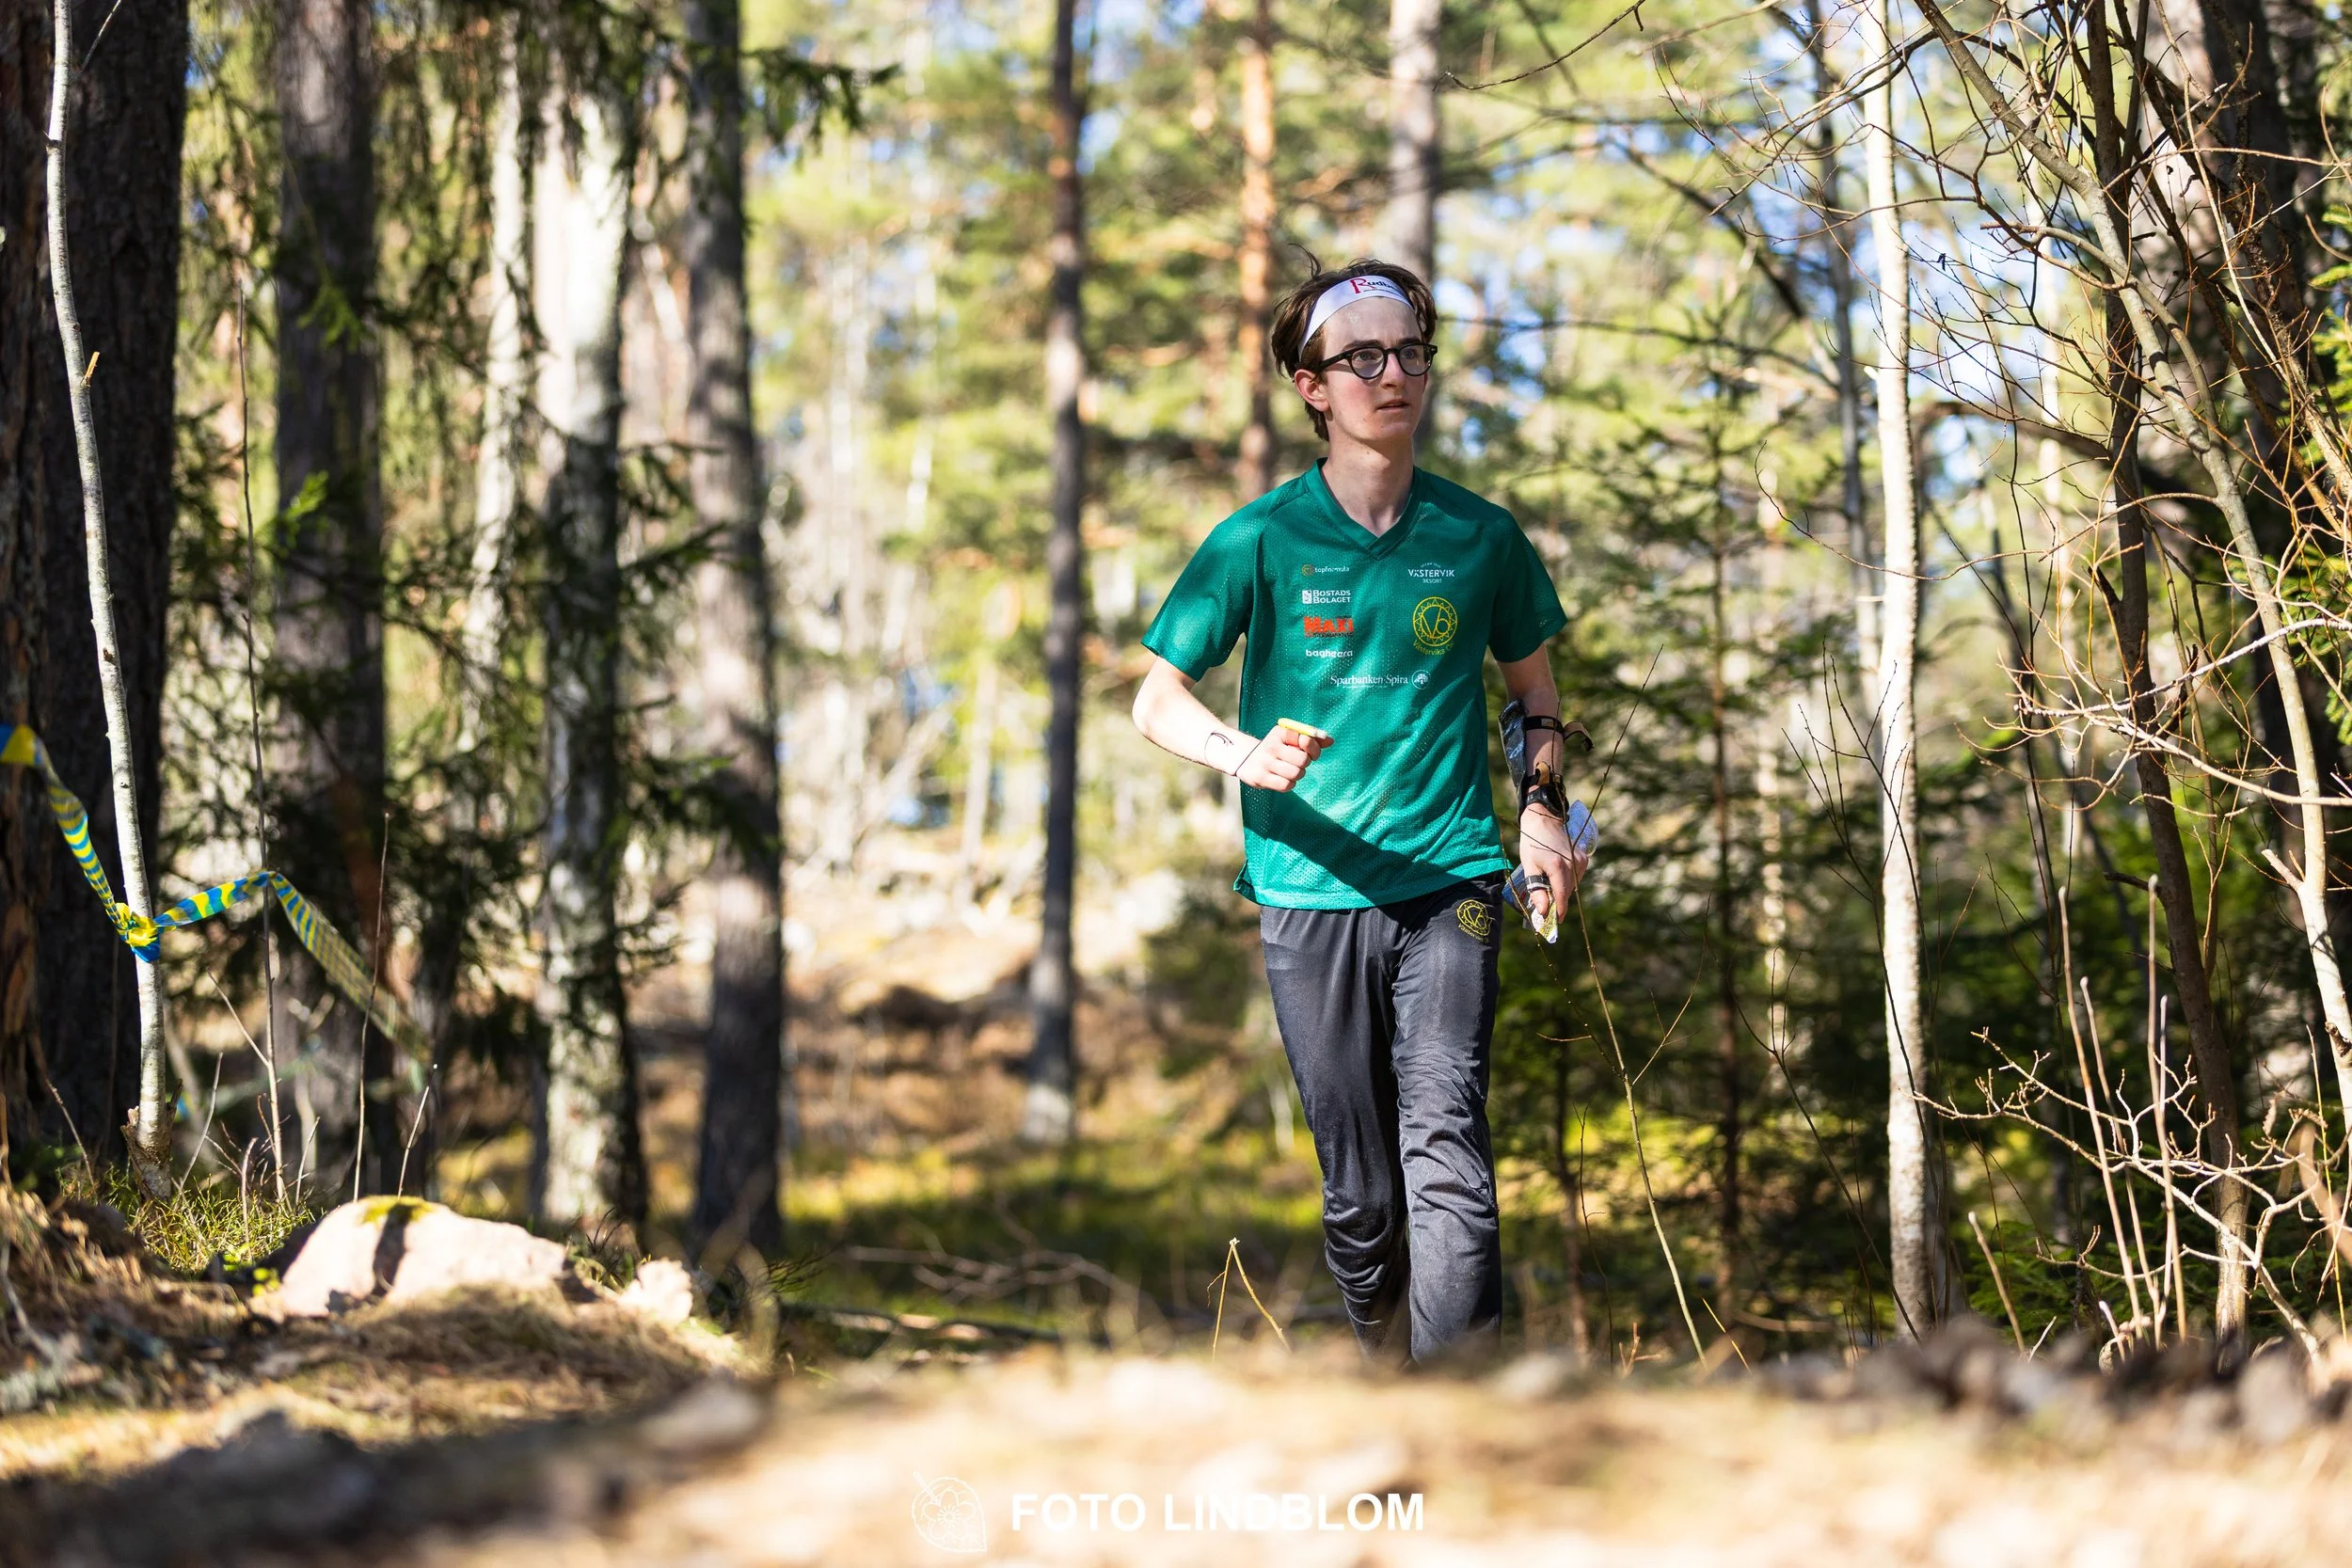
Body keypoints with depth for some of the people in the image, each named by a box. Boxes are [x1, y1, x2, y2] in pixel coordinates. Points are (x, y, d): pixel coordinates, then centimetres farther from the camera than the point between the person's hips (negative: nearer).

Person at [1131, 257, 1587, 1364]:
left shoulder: (1478, 536, 7)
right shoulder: (1260, 541, 1)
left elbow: (1532, 685, 22)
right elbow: (1157, 700, 3)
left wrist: (1543, 806, 4)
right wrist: (1243, 754, -18)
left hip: (1449, 881, 0)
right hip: (1311, 892, 0)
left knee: (1445, 1148, -17)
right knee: (1358, 1192, 4)